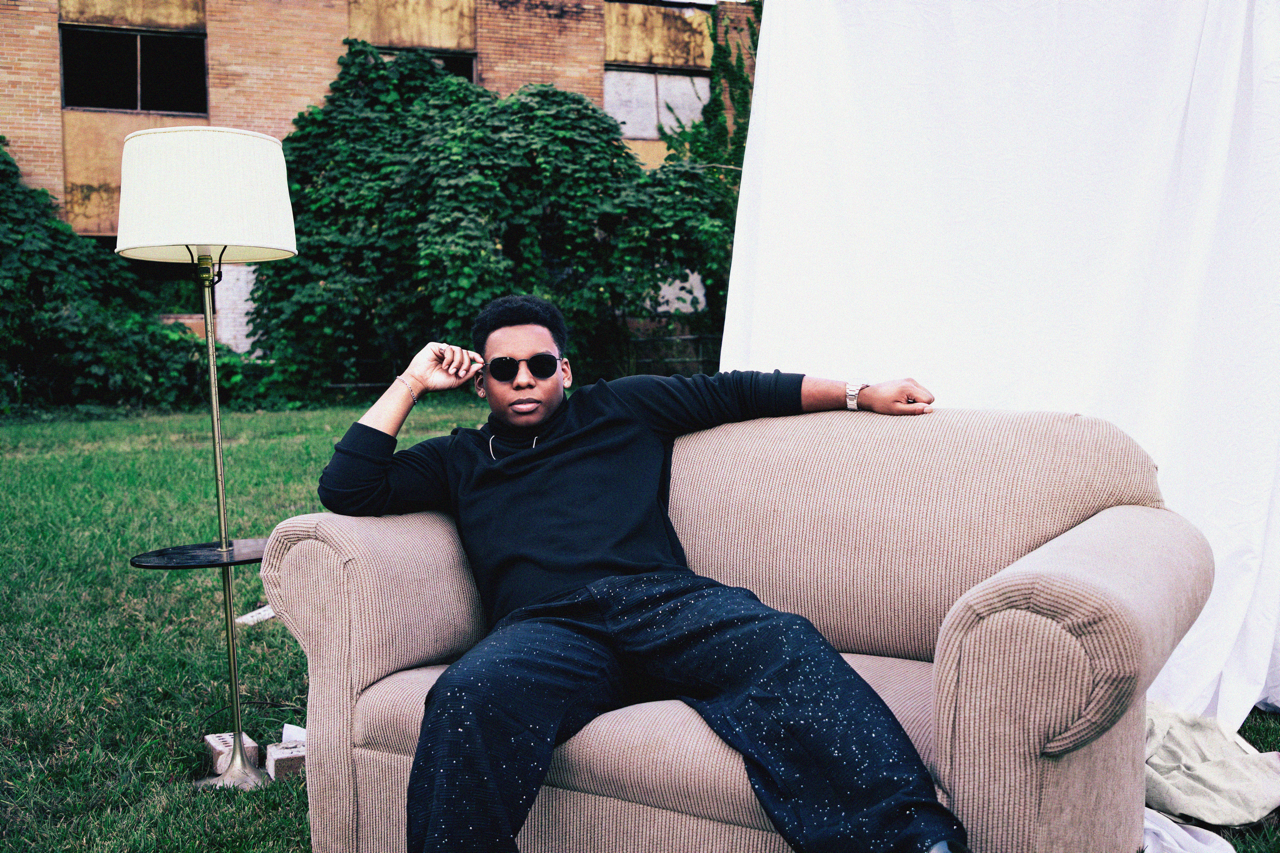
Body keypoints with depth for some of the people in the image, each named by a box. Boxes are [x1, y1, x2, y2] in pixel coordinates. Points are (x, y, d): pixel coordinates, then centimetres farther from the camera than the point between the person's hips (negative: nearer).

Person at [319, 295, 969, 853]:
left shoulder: (621, 407, 29)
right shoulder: (459, 460, 29)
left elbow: (736, 392, 30)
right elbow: (345, 490, 20)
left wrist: (861, 395, 27)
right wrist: (411, 383, 23)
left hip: (663, 600, 0)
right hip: (545, 625, 0)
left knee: (784, 645, -34)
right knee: (469, 697, -38)